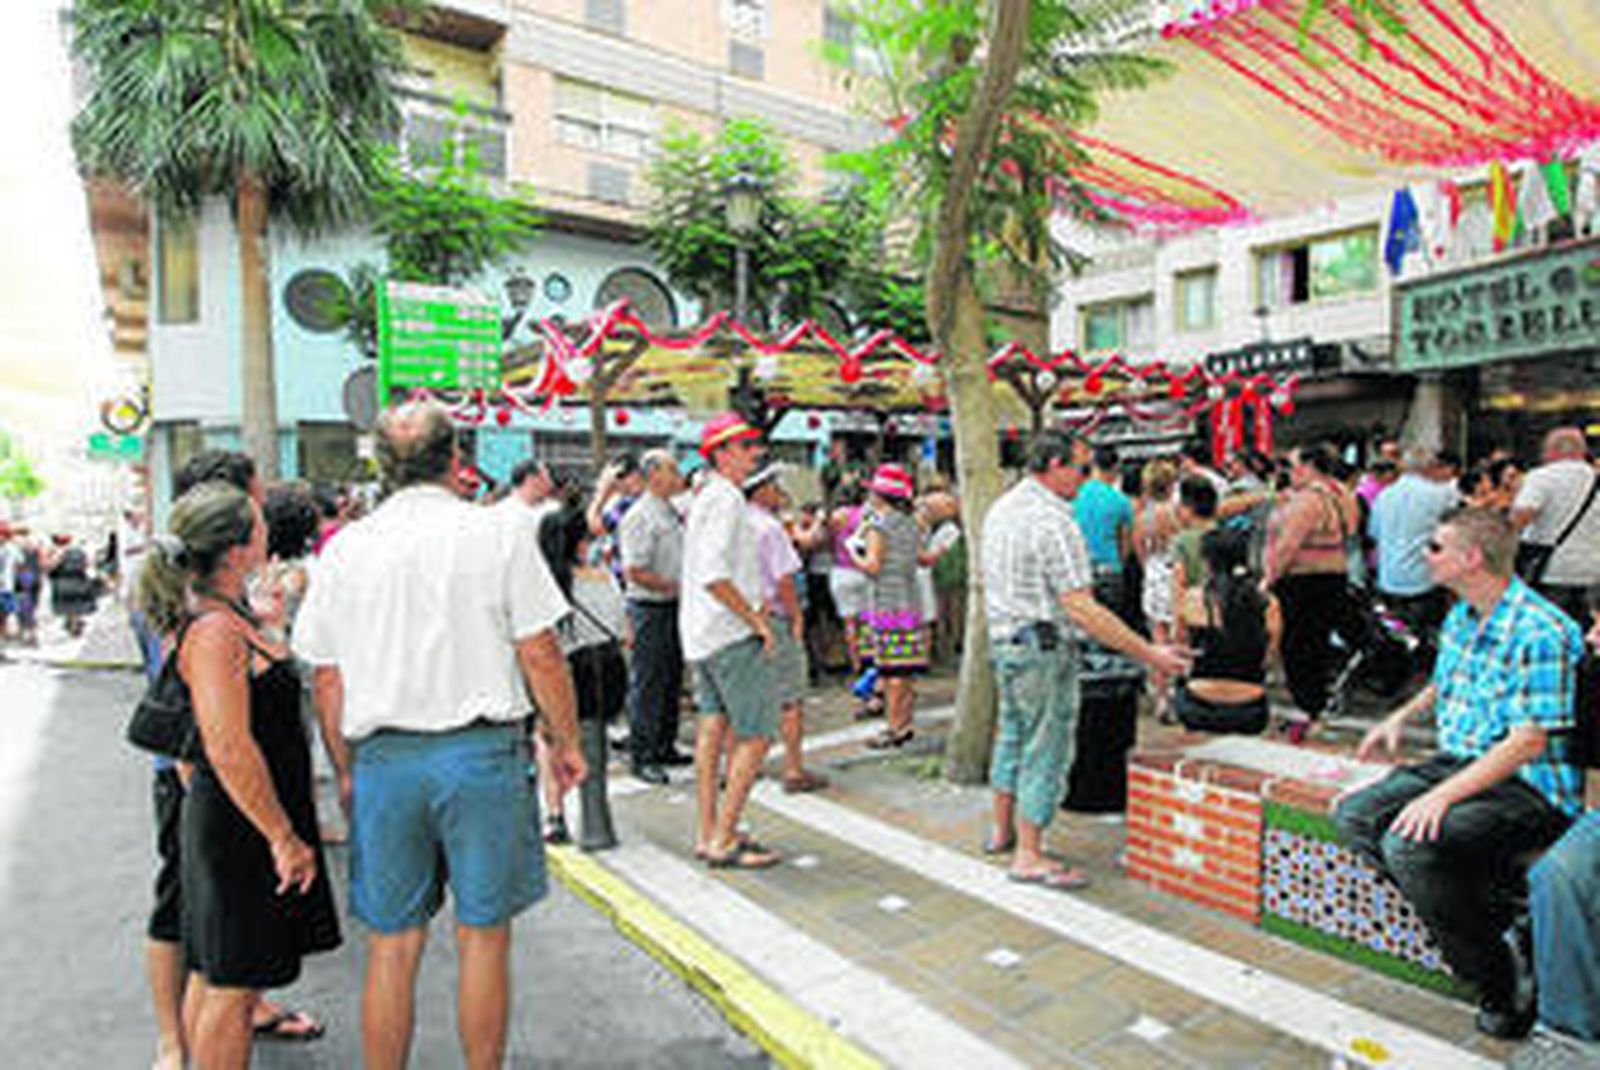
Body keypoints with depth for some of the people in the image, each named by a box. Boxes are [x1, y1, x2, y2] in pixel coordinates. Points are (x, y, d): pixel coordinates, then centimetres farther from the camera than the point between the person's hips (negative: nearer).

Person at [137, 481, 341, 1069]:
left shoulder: (226, 615, 7)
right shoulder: (215, 629, -23)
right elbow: (230, 751, -26)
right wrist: (285, 839, -21)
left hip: (236, 822, 10)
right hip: (240, 826, -10)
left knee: (216, 975, 22)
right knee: (232, 986, 4)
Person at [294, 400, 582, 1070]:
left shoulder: (344, 549, 5)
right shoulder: (498, 533, -4)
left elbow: (327, 678, 8)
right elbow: (539, 652, -6)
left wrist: (345, 770, 18)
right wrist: (565, 741, 5)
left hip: (383, 758, 3)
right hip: (481, 751, -2)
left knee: (391, 945, 13)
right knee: (483, 934, 11)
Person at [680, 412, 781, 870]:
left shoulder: (705, 495, 16)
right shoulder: (725, 499, -15)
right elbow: (714, 575, -24)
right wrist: (757, 619, -17)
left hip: (702, 631, 10)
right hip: (730, 632, -10)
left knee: (713, 725, 13)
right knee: (755, 736, -5)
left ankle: (707, 834, 20)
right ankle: (723, 841, 0)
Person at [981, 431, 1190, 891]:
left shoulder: (1001, 508, 8)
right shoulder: (1054, 522, -21)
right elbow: (1081, 609, -24)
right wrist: (1150, 654, -21)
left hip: (1002, 640, 9)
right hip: (1043, 646, -9)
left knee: (1013, 735, 21)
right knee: (1047, 749, 2)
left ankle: (1002, 831, 34)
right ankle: (1028, 857, 11)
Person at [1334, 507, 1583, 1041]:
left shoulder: (1541, 632, -19)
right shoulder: (1460, 617, 9)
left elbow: (1528, 742, -24)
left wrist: (1443, 795, -29)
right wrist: (1402, 716, 13)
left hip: (1529, 787, -9)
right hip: (1458, 764, 9)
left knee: (1410, 844, -29)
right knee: (1354, 816, -6)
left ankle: (1500, 976, -8)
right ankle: (1485, 910, -4)